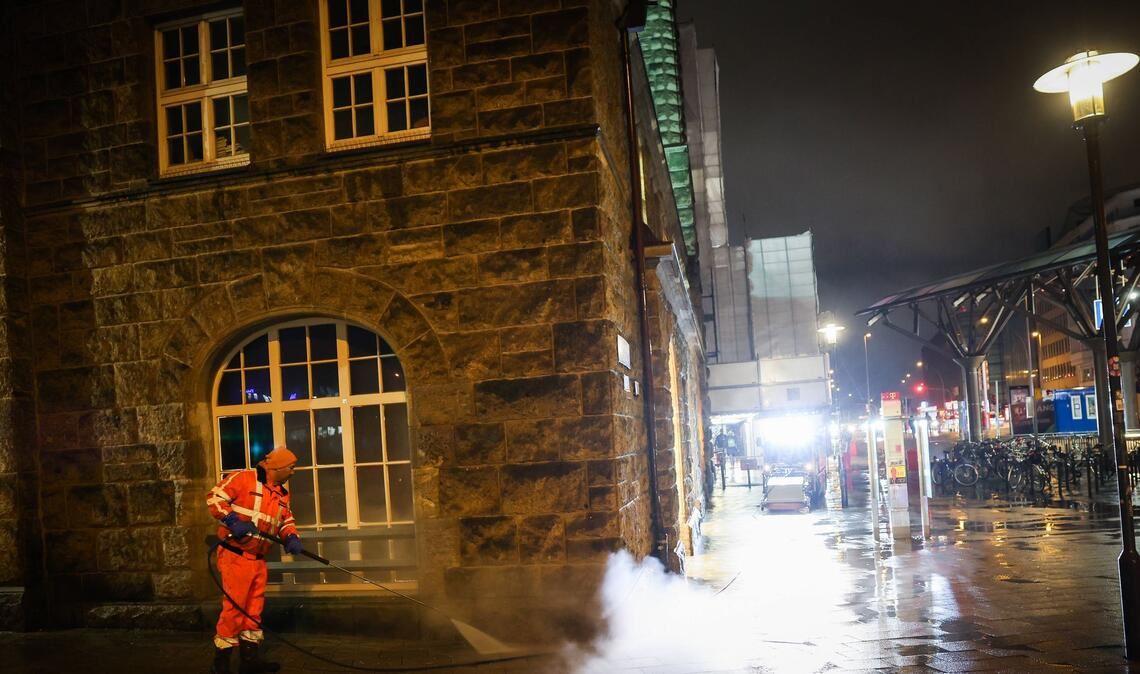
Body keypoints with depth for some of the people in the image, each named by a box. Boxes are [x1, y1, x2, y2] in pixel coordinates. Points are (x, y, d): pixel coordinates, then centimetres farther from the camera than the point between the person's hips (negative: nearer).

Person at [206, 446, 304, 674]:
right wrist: (232, 520, -24)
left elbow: (286, 520, 17)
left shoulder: (282, 492, 13)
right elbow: (214, 498, -14)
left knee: (254, 608, 13)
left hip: (258, 559, 8)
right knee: (234, 607, -5)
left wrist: (291, 538, -3)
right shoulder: (243, 478, -12)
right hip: (235, 555, -8)